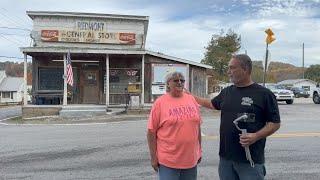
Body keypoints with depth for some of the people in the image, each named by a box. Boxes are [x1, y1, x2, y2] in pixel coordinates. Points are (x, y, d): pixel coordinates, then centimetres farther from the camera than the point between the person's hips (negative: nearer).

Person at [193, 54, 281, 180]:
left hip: (251, 159, -5)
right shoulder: (227, 92, 9)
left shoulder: (264, 94, -7)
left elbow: (275, 123, -5)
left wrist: (256, 136, -20)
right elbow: (213, 104, 26)